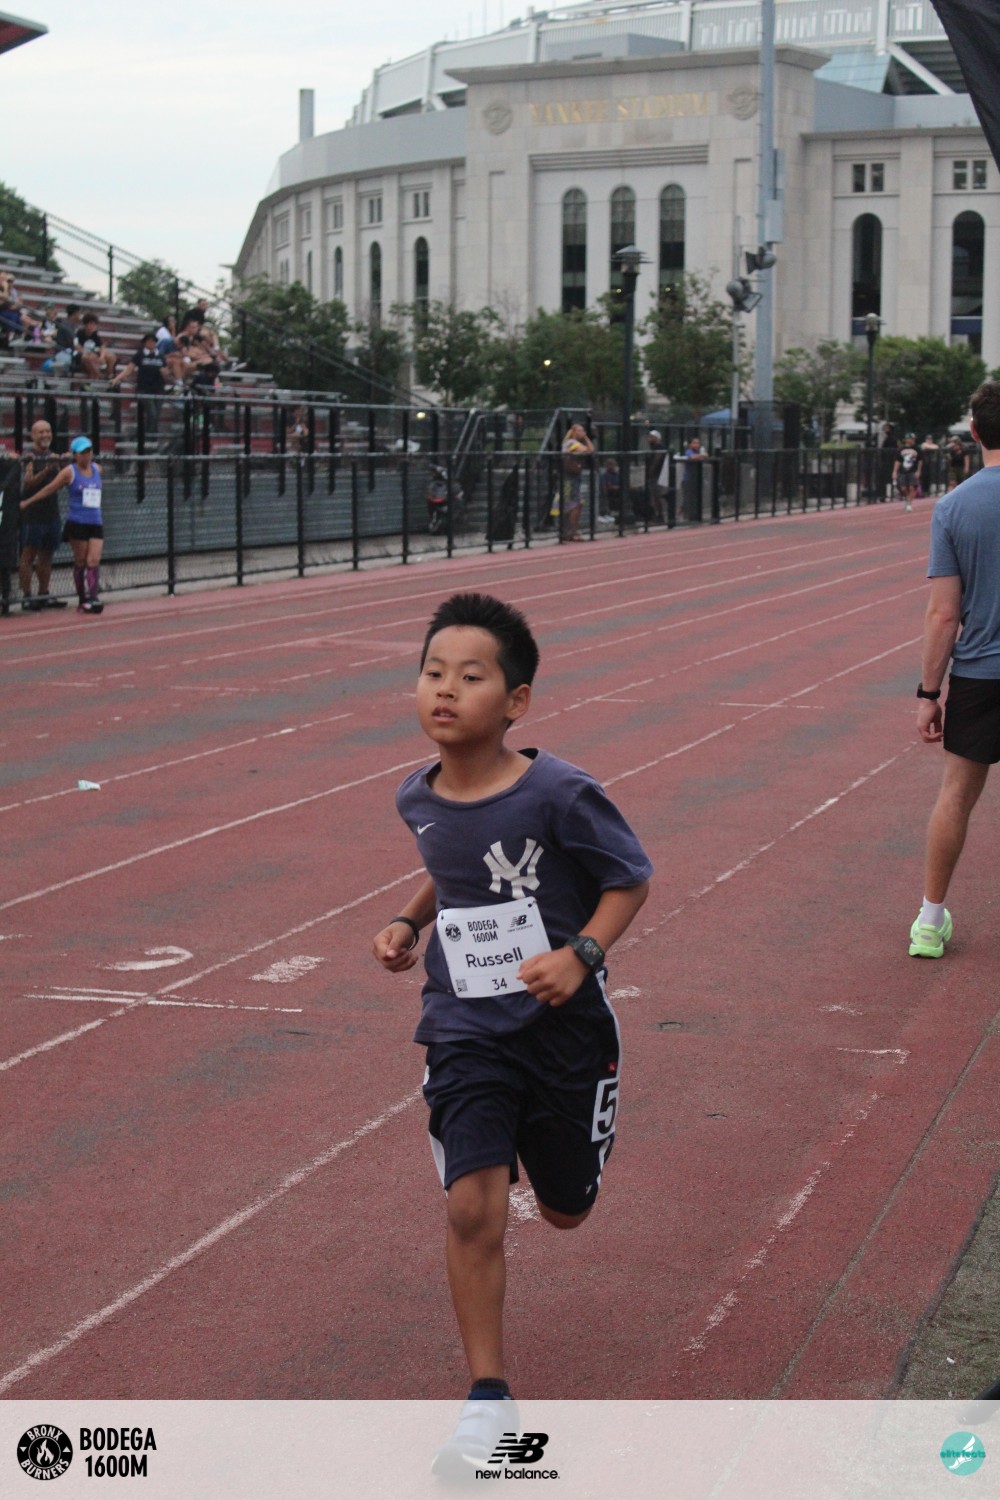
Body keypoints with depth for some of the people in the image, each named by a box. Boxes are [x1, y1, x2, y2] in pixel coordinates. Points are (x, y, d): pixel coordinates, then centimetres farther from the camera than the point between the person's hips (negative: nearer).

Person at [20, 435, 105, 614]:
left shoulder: (96, 469, 10)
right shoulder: (70, 472, -2)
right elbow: (49, 489, 2)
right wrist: (27, 502, 4)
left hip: (95, 523, 3)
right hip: (77, 523, -3)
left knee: (94, 561, -10)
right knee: (80, 562, 2)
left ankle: (93, 598, -17)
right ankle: (83, 600, 7)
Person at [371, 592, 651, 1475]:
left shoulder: (559, 796, -19)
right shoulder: (418, 800, -3)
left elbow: (631, 878, -8)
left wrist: (582, 953, -21)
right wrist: (410, 921, 4)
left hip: (563, 1028, -2)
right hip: (466, 1031, 2)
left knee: (566, 1210, 16)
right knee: (473, 1210, -12)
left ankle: (557, 1130, 54)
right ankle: (489, 1399, 1)